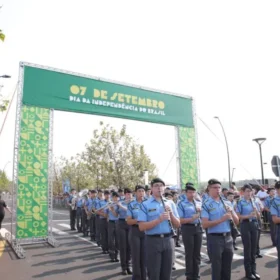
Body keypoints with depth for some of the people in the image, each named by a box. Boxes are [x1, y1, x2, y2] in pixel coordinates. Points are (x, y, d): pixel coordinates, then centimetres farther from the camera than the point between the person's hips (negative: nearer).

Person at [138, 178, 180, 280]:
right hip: (153, 241, -3)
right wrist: (159, 220, -22)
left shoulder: (170, 203, 7)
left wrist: (171, 213, -10)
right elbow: (141, 227, -12)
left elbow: (177, 225, 8)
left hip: (168, 240, 3)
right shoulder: (145, 205, -4)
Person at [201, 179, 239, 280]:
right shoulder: (206, 205, -9)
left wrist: (231, 212, -10)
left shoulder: (227, 203, 9)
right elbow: (204, 224, -17)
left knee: (227, 268, 15)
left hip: (228, 237, 5)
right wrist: (221, 219, -24)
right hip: (214, 238, -5)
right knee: (216, 268, 4)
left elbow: (236, 221, 9)